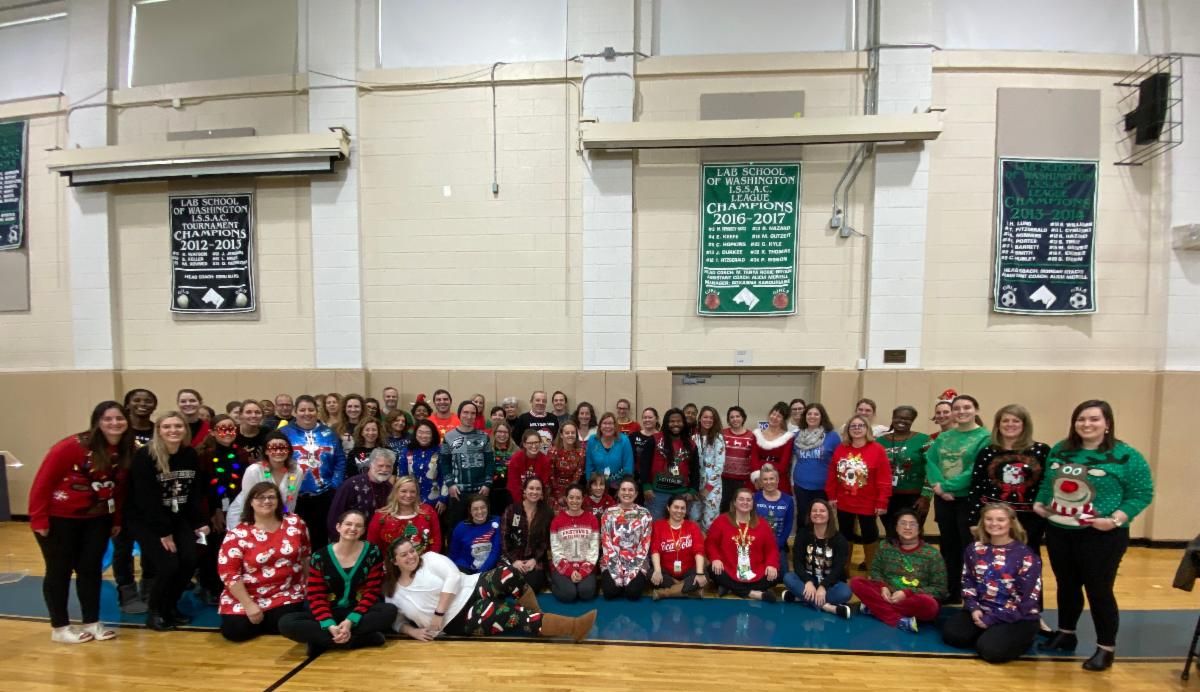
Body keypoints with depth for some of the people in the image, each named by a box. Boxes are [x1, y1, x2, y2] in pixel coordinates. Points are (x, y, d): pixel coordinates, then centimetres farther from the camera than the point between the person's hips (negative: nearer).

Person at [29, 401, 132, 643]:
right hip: (59, 518, -5)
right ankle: (59, 627, 20)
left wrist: (117, 519, 5)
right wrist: (38, 519, -15)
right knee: (59, 571, 7)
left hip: (96, 519, 5)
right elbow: (43, 481, -16)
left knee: (91, 569, 10)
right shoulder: (72, 446, -21)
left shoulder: (126, 451, -5)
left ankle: (92, 622, 21)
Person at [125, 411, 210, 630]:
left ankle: (170, 606, 16)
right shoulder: (144, 456, -17)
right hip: (146, 520, -5)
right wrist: (163, 532, -18)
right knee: (168, 565, -16)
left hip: (179, 518, 5)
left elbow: (197, 492, 3)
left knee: (189, 561, -9)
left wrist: (201, 522, -4)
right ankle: (155, 612, 10)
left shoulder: (191, 455, -1)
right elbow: (146, 499, -19)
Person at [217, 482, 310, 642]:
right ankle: (253, 614, 17)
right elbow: (228, 573, -10)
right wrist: (249, 605, -15)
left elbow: (305, 556, 8)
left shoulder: (295, 523, -3)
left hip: (286, 594, 1)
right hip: (246, 596, 0)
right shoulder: (237, 534, -9)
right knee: (235, 631, -17)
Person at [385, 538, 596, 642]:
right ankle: (573, 627, -27)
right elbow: (398, 622, 13)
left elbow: (453, 576, -8)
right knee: (512, 613, -26)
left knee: (507, 573, -29)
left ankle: (534, 617, -11)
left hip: (472, 591, 2)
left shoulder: (429, 558, 4)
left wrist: (438, 612, -13)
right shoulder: (393, 594, 6)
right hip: (458, 621, -2)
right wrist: (413, 631, -8)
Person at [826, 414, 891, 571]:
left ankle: (871, 569, 29)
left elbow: (884, 479, -12)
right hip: (843, 503, 3)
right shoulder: (840, 449, 1)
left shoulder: (877, 449, -11)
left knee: (869, 535, 11)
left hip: (868, 504, -3)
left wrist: (882, 502, -13)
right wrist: (831, 496, 2)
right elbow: (832, 475, 4)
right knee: (845, 535, 15)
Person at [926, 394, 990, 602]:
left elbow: (977, 471, -17)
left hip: (969, 500, -5)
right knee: (948, 546, 15)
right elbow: (930, 462, 1)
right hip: (943, 500, 6)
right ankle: (951, 593, 29)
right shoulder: (943, 437, 9)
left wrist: (947, 485, -18)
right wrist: (939, 486, -16)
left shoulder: (985, 437, -8)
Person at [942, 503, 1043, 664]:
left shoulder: (1026, 555, -11)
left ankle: (1018, 638, 5)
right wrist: (974, 608, -10)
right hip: (981, 611, 4)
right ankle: (989, 634, 8)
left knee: (991, 649, -26)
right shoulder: (974, 549, 4)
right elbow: (967, 582, 9)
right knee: (951, 633, -16)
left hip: (1017, 617, -4)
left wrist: (992, 619, -15)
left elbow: (1027, 597, -13)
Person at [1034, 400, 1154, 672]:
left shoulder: (1126, 455, -8)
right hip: (1058, 532, 5)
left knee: (1099, 590, 4)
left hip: (1101, 537, -5)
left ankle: (1106, 649, 21)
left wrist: (1116, 519, -18)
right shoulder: (1060, 450, 7)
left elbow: (1142, 494, -8)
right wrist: (1039, 503, 3)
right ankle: (1065, 635, 32)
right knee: (1066, 586, 17)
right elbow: (1047, 483, 17)